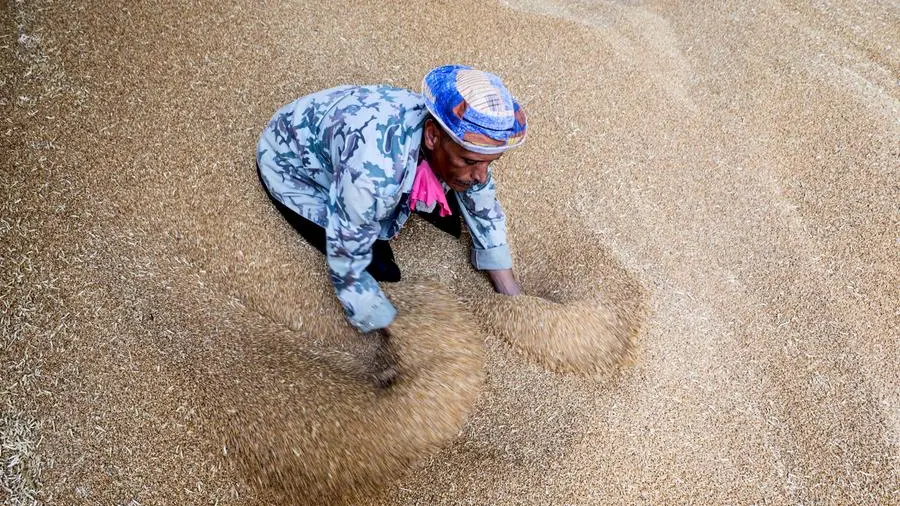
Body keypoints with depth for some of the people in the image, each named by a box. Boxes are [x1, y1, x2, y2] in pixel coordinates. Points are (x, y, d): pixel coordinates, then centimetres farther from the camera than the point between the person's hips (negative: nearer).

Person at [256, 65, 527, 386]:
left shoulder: (463, 137, -25)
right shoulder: (375, 170, -45)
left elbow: (484, 211, -6)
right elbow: (346, 269, -31)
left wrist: (513, 298, -9)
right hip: (291, 163, -5)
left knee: (448, 220, -3)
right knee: (380, 267, -16)